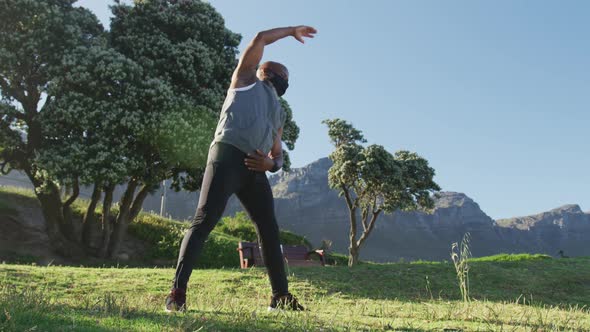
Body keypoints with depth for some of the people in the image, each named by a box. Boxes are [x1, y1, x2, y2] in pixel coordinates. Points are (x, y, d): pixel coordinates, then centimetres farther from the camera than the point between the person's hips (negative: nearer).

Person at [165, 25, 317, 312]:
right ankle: (177, 292, -13)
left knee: (269, 229, 4)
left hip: (255, 169, 6)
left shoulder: (280, 114, 32)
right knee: (204, 222, -14)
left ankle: (280, 295, 11)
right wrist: (292, 30, 27)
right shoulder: (246, 80, 20)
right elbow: (260, 38, 14)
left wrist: (271, 163, 1)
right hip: (227, 157, -6)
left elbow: (278, 155, 26)